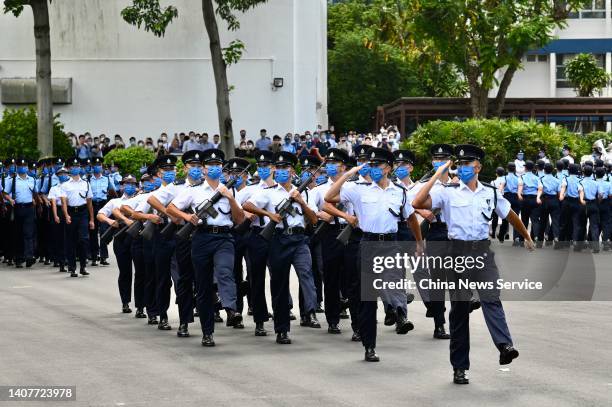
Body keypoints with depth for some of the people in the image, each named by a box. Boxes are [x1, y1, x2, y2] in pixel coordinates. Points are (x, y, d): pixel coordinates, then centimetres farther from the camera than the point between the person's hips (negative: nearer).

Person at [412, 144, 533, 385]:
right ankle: (459, 367, 9)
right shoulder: (449, 193, 0)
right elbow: (417, 203, -13)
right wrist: (437, 175, -11)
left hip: (483, 250, 1)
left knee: (491, 298, -20)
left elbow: (510, 215, 24)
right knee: (459, 308, 3)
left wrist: (526, 237, 33)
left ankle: (504, 346, -34)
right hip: (458, 250, -1)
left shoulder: (490, 193, 8)